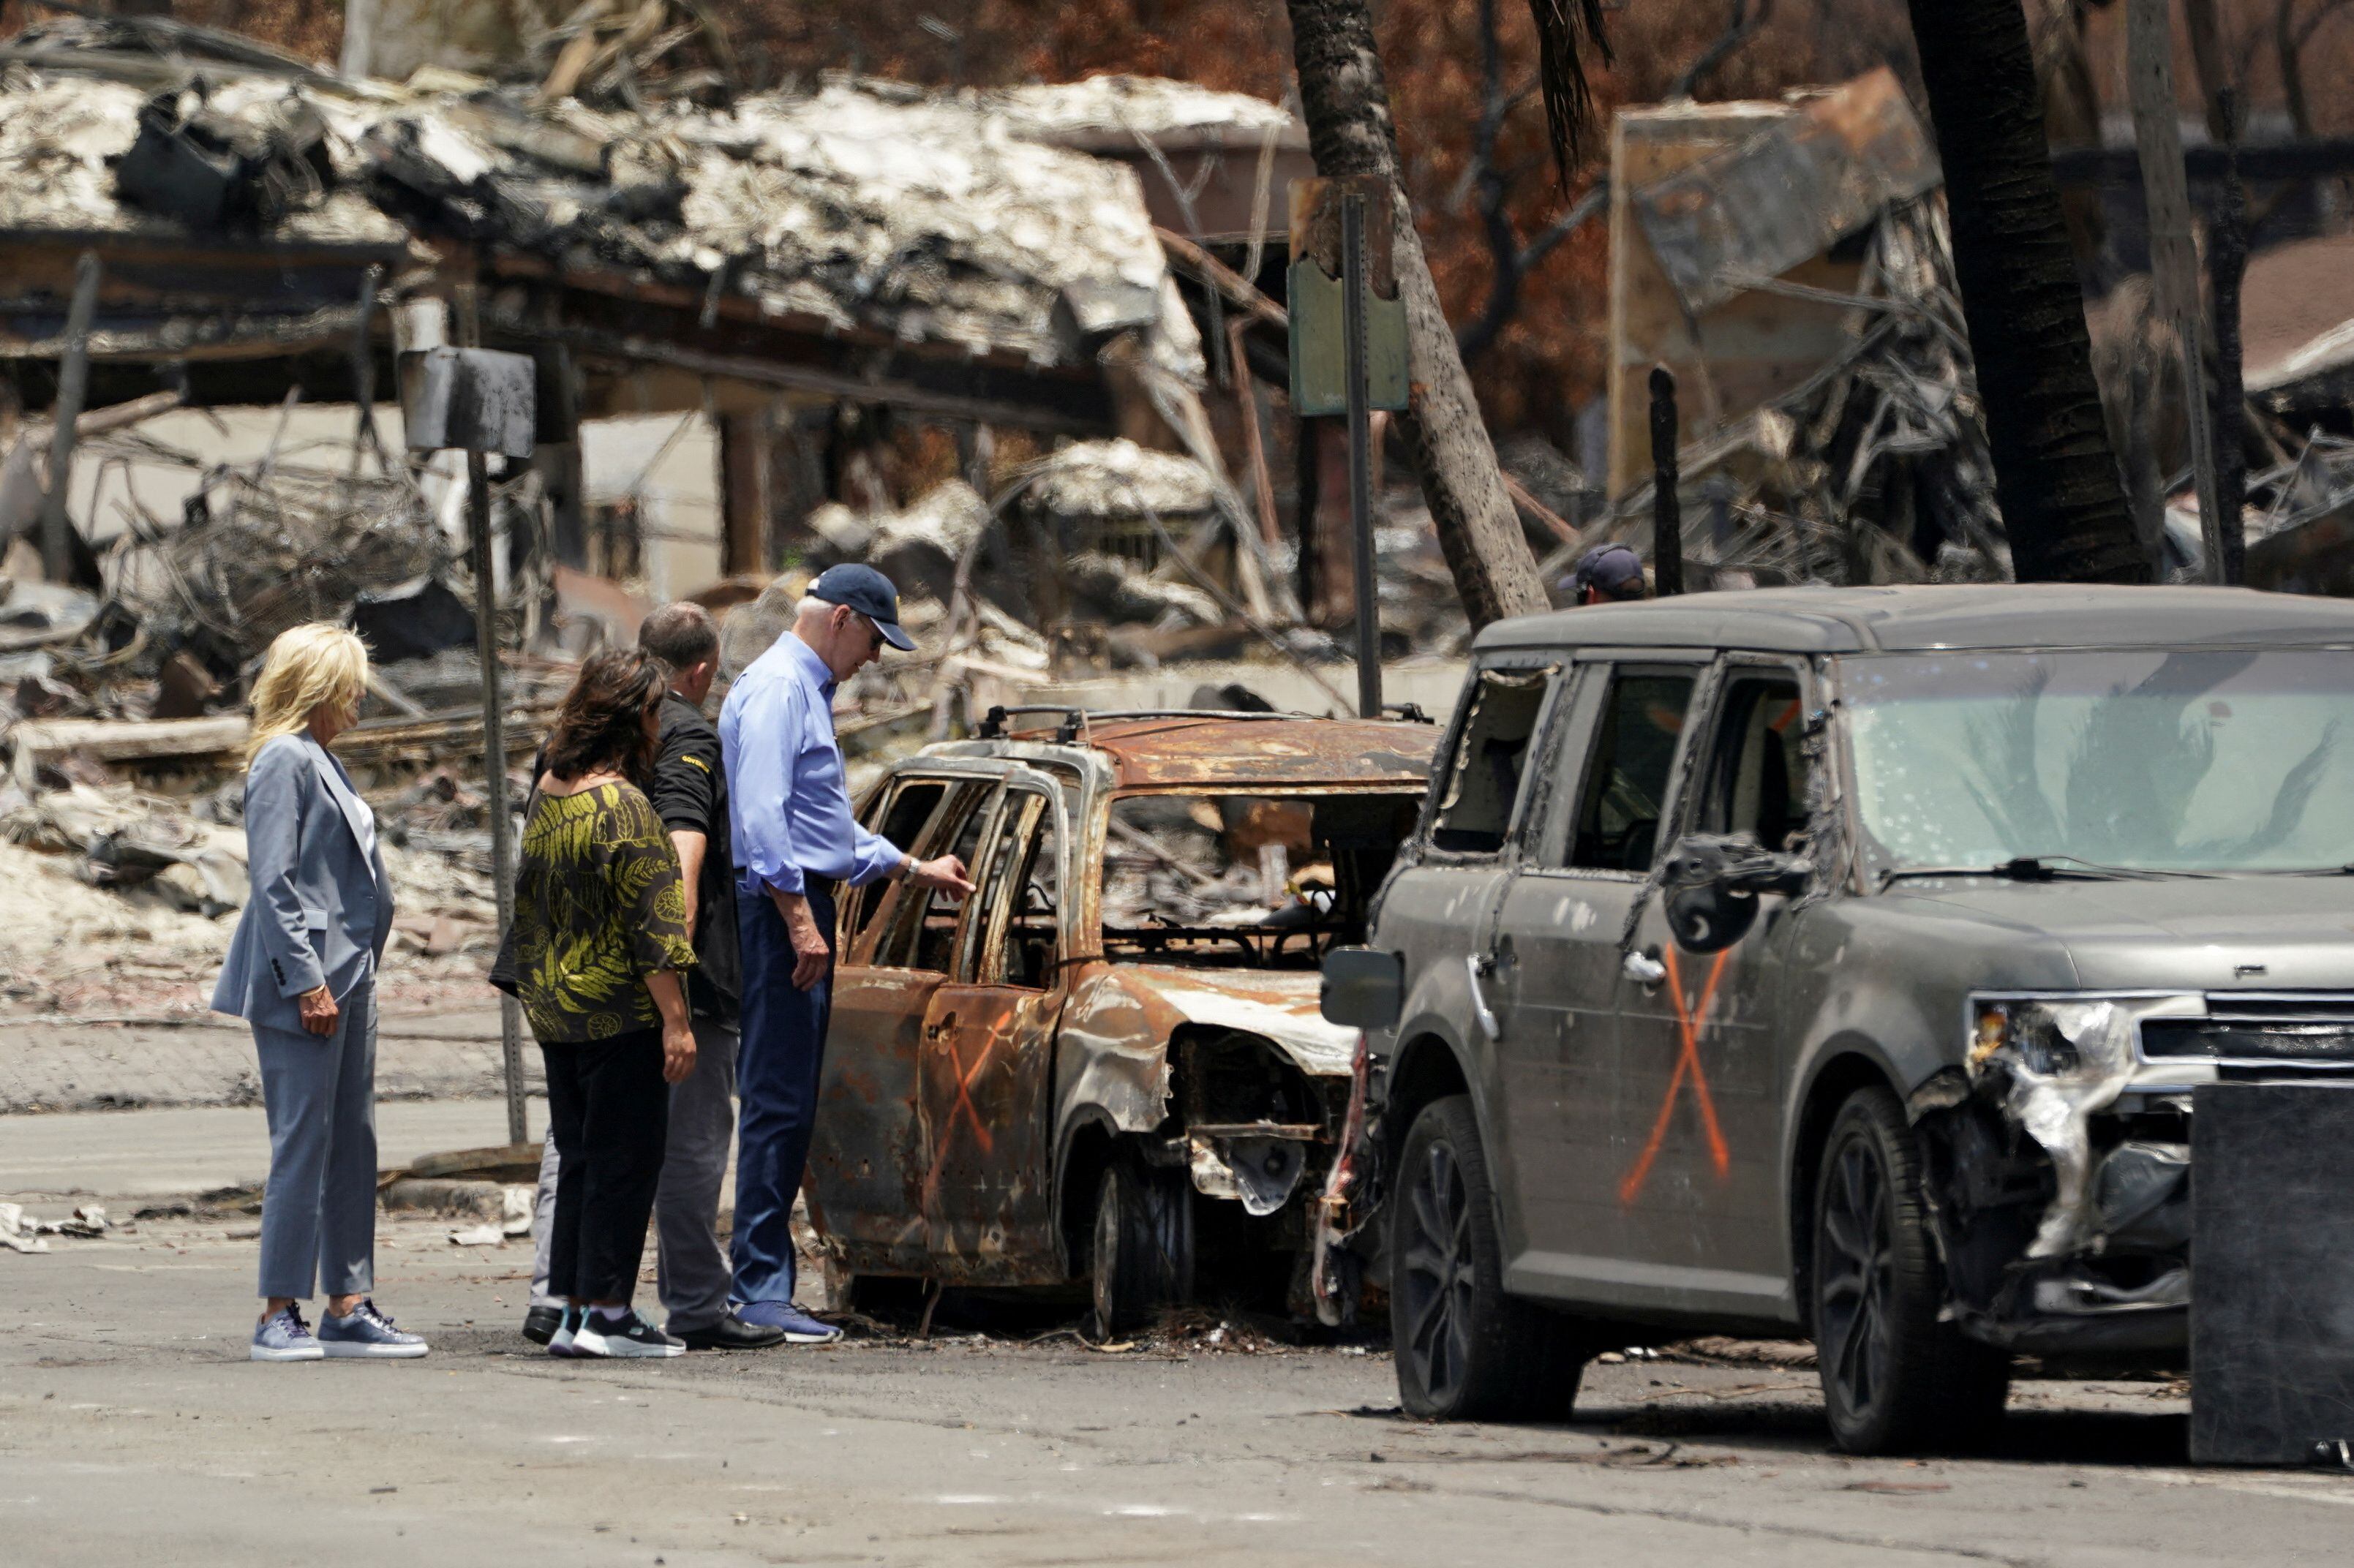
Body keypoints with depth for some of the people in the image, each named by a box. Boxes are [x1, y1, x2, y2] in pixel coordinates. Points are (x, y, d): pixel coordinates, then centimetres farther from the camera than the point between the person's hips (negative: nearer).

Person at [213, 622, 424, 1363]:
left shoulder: (320, 762, 18)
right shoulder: (283, 761, -11)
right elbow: (273, 882, -17)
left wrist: (352, 978, 18)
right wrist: (307, 982, -21)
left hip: (347, 981, 10)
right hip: (304, 986, -10)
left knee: (352, 1147, 9)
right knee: (303, 1146, -9)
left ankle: (348, 1306, 12)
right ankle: (279, 1315, -7)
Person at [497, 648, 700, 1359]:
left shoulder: (547, 791, 8)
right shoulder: (623, 806, -16)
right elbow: (651, 925, -18)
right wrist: (675, 1020, -16)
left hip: (551, 1006, 8)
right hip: (618, 1011, -8)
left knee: (580, 1157, 13)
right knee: (625, 1156, -1)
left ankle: (573, 1305, 13)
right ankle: (606, 1310, -2)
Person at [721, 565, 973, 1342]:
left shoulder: (806, 691, 23)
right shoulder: (776, 688, -10)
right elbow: (762, 817, -20)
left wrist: (918, 869, 34)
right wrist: (799, 919, -24)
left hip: (800, 908, 11)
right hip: (782, 906, -11)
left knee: (787, 1104, 9)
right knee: (779, 1103, -12)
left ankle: (761, 1283, 11)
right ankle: (760, 1287, -13)